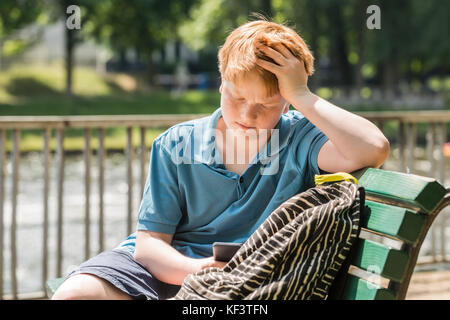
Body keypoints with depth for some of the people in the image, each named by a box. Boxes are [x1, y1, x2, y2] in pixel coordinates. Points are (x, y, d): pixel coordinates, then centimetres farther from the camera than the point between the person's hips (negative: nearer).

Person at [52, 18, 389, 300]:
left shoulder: (300, 139, -2)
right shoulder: (176, 145, 3)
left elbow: (373, 149, -23)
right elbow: (149, 243, -2)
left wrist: (302, 96, -17)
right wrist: (193, 270, -25)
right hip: (166, 265, 3)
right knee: (74, 293, -25)